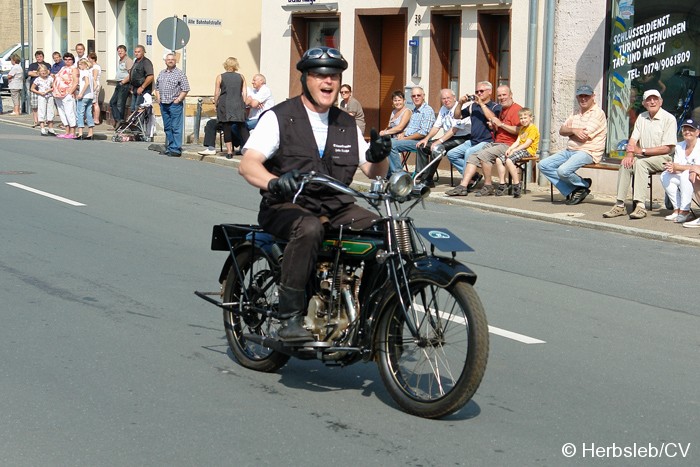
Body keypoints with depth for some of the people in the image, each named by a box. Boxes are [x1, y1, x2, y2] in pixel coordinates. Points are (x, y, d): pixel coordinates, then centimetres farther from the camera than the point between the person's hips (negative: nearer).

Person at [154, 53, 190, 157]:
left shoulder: (180, 73, -3)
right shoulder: (161, 73, 15)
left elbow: (185, 89, -7)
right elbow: (157, 87, 25)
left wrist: (178, 100, -12)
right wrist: (158, 97, 11)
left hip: (175, 104, -6)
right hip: (163, 104, 6)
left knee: (176, 128, -8)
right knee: (167, 127, 11)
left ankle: (176, 149, -7)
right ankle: (169, 147, 18)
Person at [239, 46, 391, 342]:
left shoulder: (348, 125, 16)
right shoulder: (279, 118, -1)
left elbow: (373, 173, 15)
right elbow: (247, 164, -14)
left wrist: (378, 157, -10)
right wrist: (274, 181, -36)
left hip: (337, 208, 5)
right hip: (288, 207, -5)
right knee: (309, 228, -38)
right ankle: (290, 318, -33)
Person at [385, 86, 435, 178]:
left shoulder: (428, 111, -11)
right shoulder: (414, 110, 19)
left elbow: (423, 133, -19)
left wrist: (405, 138, -15)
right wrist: (402, 134, 4)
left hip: (419, 142, -9)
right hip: (407, 138, 9)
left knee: (392, 144, -25)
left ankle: (397, 173, -19)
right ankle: (388, 173, -4)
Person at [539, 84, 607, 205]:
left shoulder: (598, 113, -8)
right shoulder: (576, 113, 19)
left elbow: (584, 136, -17)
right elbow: (561, 131, 10)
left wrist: (570, 132, 0)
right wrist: (574, 130, -10)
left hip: (587, 152, -9)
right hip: (570, 150, 9)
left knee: (563, 171, -31)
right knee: (544, 165, -6)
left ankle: (584, 185, 1)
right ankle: (571, 191, -8)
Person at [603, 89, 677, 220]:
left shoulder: (669, 119, -7)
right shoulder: (642, 117, 13)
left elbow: (666, 148, -13)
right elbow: (633, 139, 6)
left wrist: (642, 151, -17)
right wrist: (629, 154, -16)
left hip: (662, 159, -5)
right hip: (643, 158, 5)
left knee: (640, 163, -33)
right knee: (625, 164, -24)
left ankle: (640, 205, -39)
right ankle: (620, 205, -27)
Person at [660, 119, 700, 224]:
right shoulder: (679, 146, 9)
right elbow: (676, 165, 1)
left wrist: (677, 167, -27)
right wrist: (672, 168, -24)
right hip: (683, 180, 7)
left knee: (685, 174, -34)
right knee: (665, 176, -14)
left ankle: (685, 211, -33)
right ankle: (677, 209, -17)